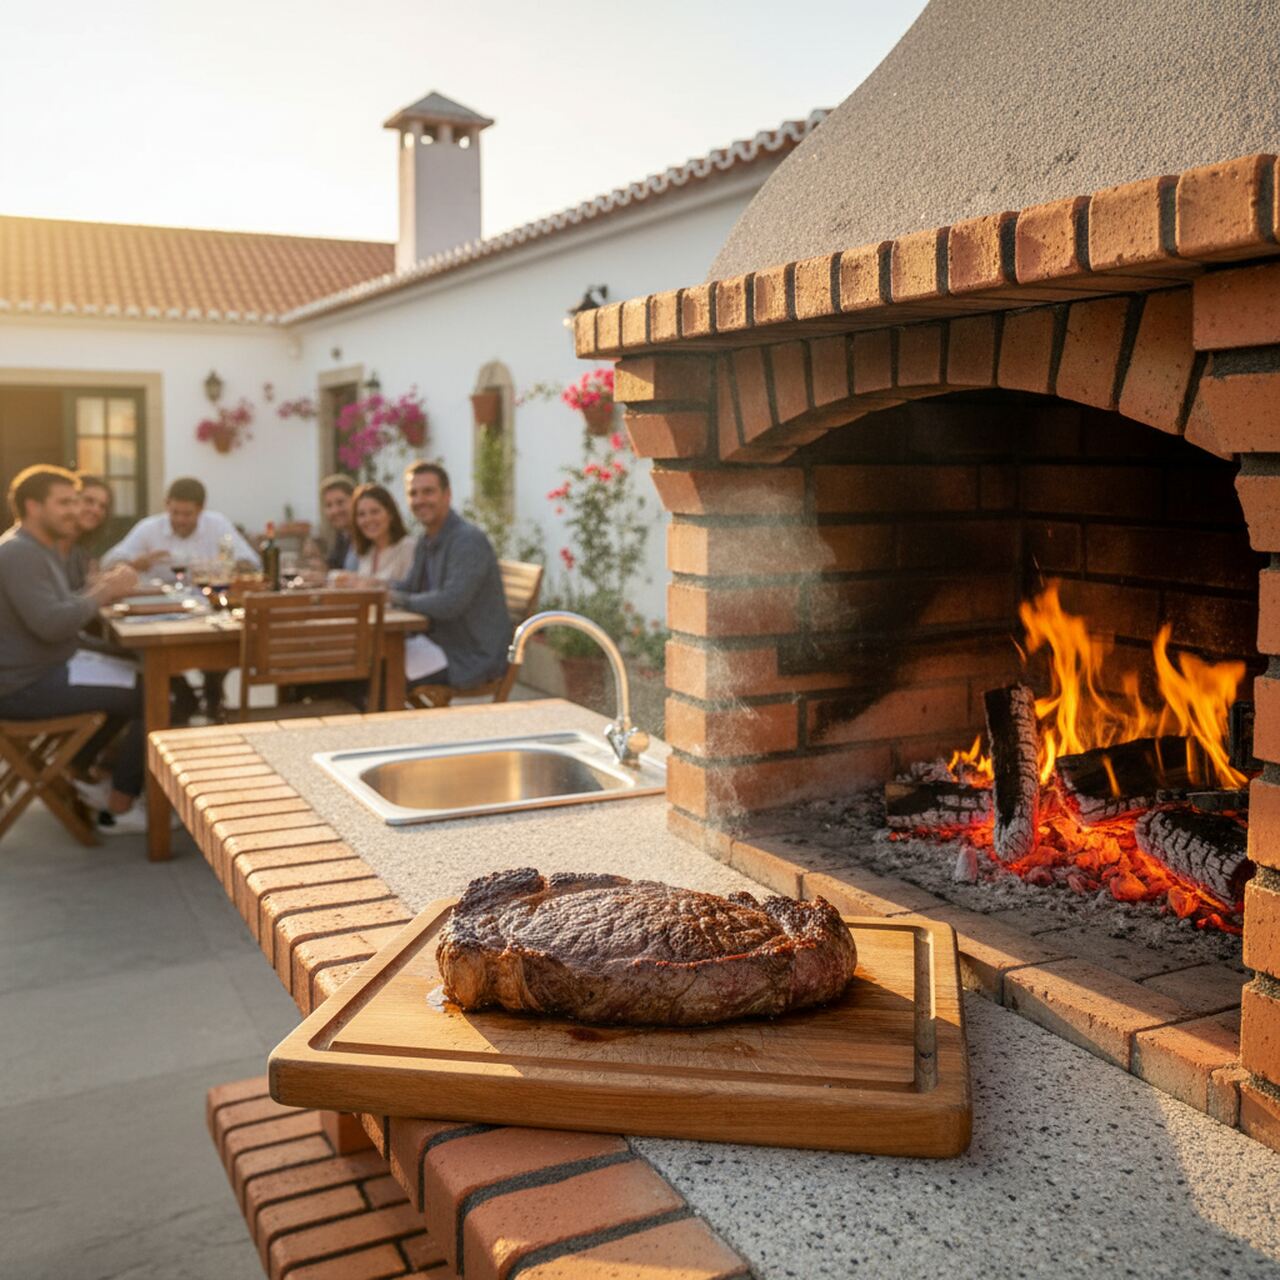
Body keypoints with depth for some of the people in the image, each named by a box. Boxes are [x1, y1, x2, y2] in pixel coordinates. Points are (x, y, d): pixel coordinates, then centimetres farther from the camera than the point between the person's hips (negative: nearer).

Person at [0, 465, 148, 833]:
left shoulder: (40, 547, 15)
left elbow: (56, 611, 15)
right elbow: (49, 624, -29)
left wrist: (100, 590, 0)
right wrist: (102, 594, -17)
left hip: (44, 669, 11)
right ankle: (120, 809, -2)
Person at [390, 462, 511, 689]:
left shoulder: (469, 540, -18)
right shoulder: (426, 541, 12)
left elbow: (451, 602, -28)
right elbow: (410, 586, 22)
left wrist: (400, 599, -16)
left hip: (474, 659, -9)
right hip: (444, 645, 9)